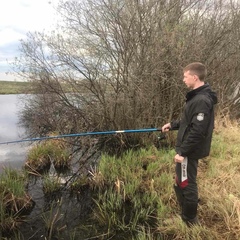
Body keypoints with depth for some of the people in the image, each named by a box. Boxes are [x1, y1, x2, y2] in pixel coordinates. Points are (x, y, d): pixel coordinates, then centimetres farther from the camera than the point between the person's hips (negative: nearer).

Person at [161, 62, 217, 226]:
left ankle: (190, 220, 24)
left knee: (186, 184, 5)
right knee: (181, 183, 22)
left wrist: (182, 152, -23)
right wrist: (172, 125, 17)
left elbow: (197, 131, -27)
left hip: (190, 151, -10)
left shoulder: (201, 100, -24)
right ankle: (188, 214, 39)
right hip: (189, 149, 10)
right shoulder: (198, 96, 9)